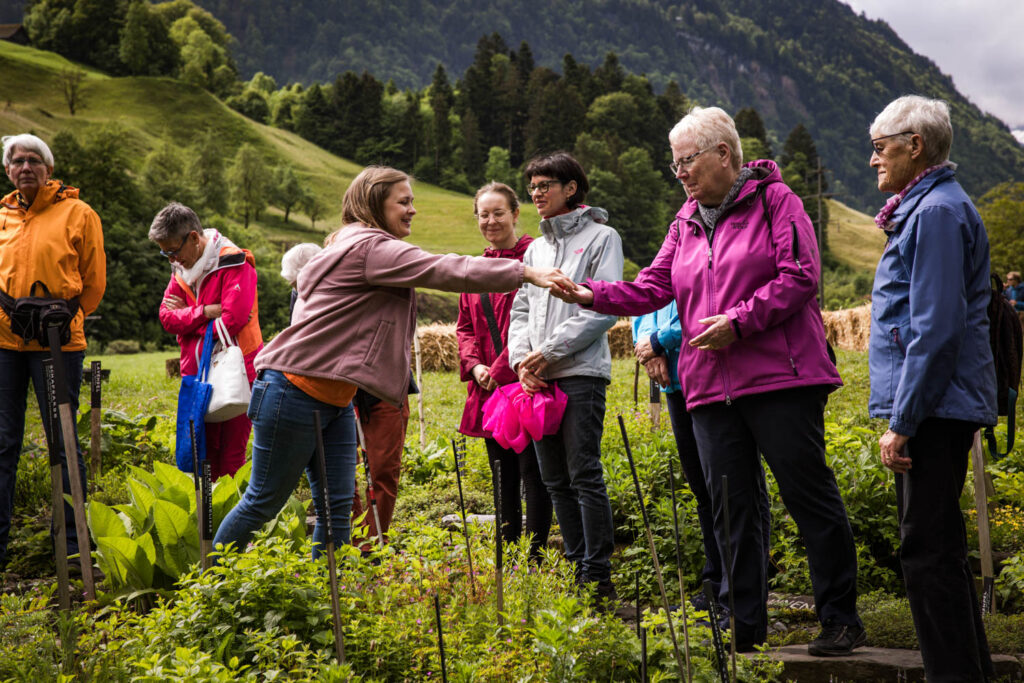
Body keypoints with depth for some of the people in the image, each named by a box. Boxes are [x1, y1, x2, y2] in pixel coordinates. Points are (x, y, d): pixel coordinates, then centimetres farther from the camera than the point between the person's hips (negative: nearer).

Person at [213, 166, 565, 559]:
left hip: (334, 399, 10)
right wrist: (525, 273, -23)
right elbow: (444, 271, -22)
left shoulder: (355, 246, 17)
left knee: (337, 508, 4)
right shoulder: (370, 247, -14)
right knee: (265, 502, 0)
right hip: (295, 393, -10)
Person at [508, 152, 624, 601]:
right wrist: (521, 359, -1)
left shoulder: (601, 237, 1)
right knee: (555, 480, 8)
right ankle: (577, 567, 15)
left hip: (580, 372, -7)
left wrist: (549, 351, -12)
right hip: (537, 378, 7)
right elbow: (521, 309, 18)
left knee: (585, 475, -10)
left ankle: (599, 577, -6)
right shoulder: (535, 248, 21)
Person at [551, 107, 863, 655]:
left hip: (780, 379, -6)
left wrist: (738, 321, -16)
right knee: (730, 507, 8)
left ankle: (840, 619, 6)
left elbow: (798, 277, -10)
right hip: (710, 384, 7)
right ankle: (745, 624, 17)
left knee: (809, 495, -3)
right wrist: (591, 295, -3)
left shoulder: (774, 200, -1)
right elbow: (653, 287, 12)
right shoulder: (686, 222, 18)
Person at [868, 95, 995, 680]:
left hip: (934, 407, -11)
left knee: (928, 551, -8)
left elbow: (936, 328, -20)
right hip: (943, 410, 11)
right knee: (940, 548, 16)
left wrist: (902, 422, -20)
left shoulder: (937, 211, -14)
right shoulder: (927, 208, 18)